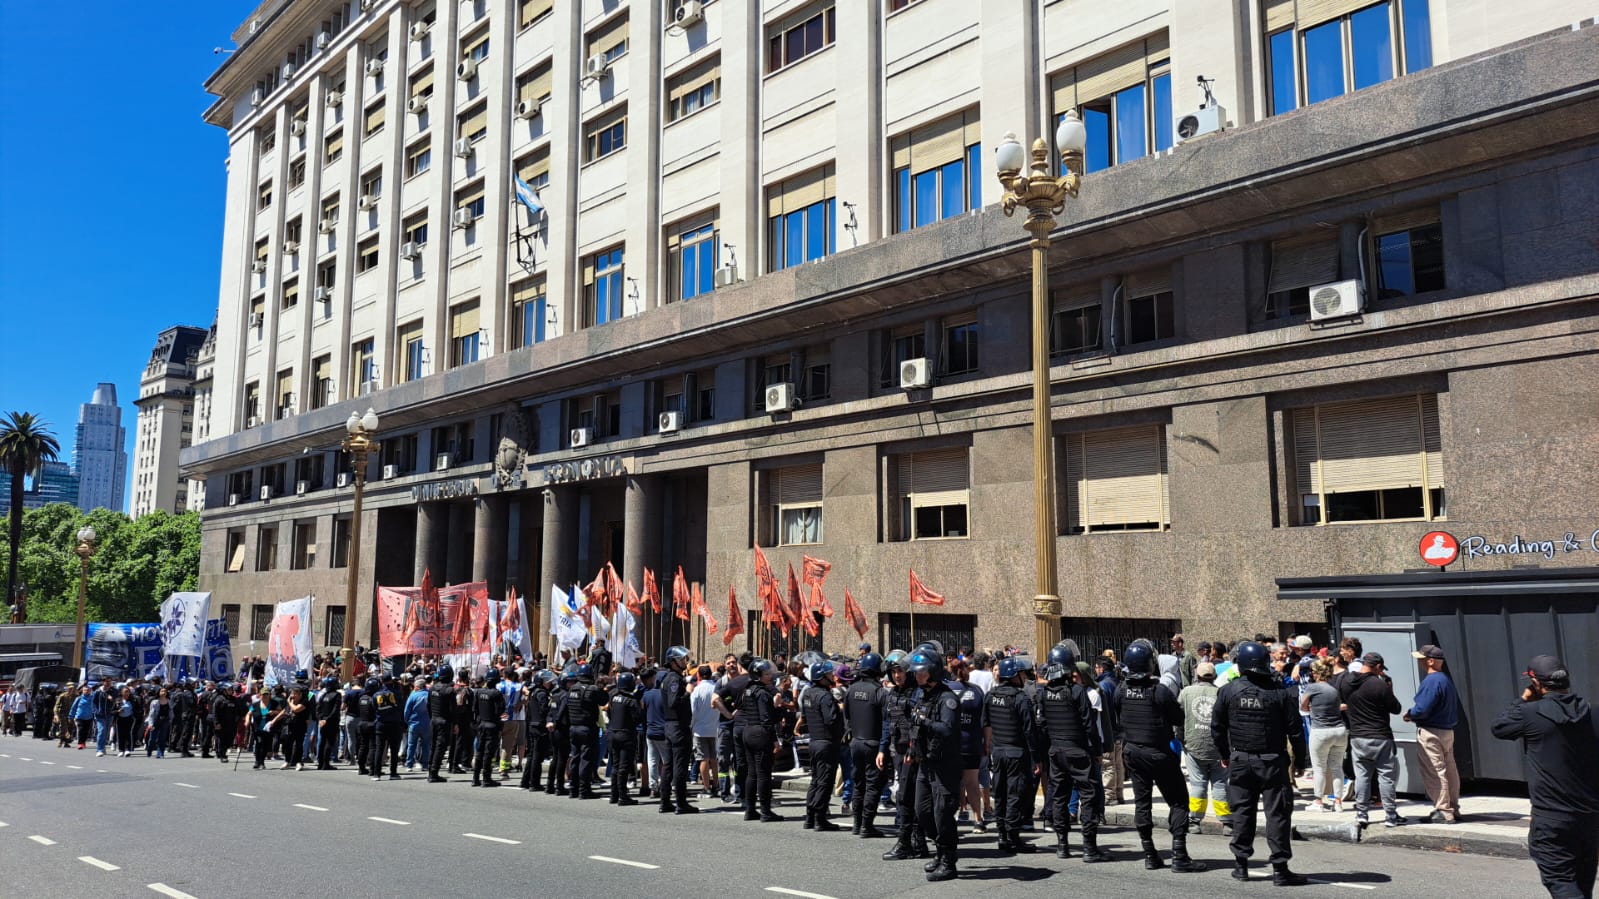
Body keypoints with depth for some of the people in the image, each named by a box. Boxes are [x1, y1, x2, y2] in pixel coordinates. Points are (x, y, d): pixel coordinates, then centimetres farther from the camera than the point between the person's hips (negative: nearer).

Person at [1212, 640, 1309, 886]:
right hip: (1273, 761, -2)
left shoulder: (1228, 691, -3)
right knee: (1277, 813, 3)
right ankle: (1280, 868, 4)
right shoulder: (1279, 693, -8)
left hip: (1240, 761, 2)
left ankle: (1241, 863, 15)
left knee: (1242, 811, 11)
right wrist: (1300, 759, 9)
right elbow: (1294, 729, -4)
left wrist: (1224, 755, 16)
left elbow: (1217, 727, 3)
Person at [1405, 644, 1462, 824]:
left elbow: (1422, 709, -24)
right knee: (1449, 771, 14)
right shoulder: (1447, 680, 14)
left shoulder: (1431, 681, -17)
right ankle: (1453, 809, 22)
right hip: (1448, 730, 10)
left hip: (1431, 732, -10)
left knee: (1434, 772, -5)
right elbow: (1456, 707, 19)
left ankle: (1443, 812, -4)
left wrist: (1410, 714, -4)